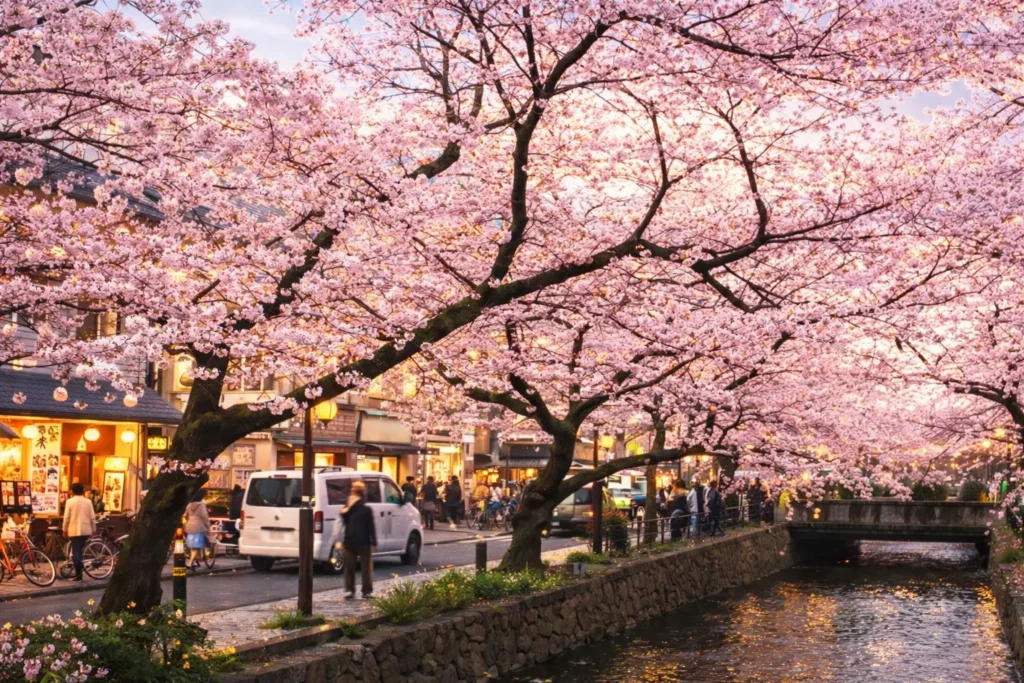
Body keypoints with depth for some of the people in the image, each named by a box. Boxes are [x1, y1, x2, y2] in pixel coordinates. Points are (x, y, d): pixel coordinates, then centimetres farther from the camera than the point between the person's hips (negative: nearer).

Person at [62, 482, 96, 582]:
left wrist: (65, 529, 5)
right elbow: (92, 517, 3)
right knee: (80, 550, 18)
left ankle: (78, 574, -4)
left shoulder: (70, 501, -5)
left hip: (74, 530, -3)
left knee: (76, 552, 0)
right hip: (86, 530, 3)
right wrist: (93, 530, 13)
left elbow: (66, 517, -6)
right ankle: (80, 571, 17)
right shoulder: (88, 501, 3)